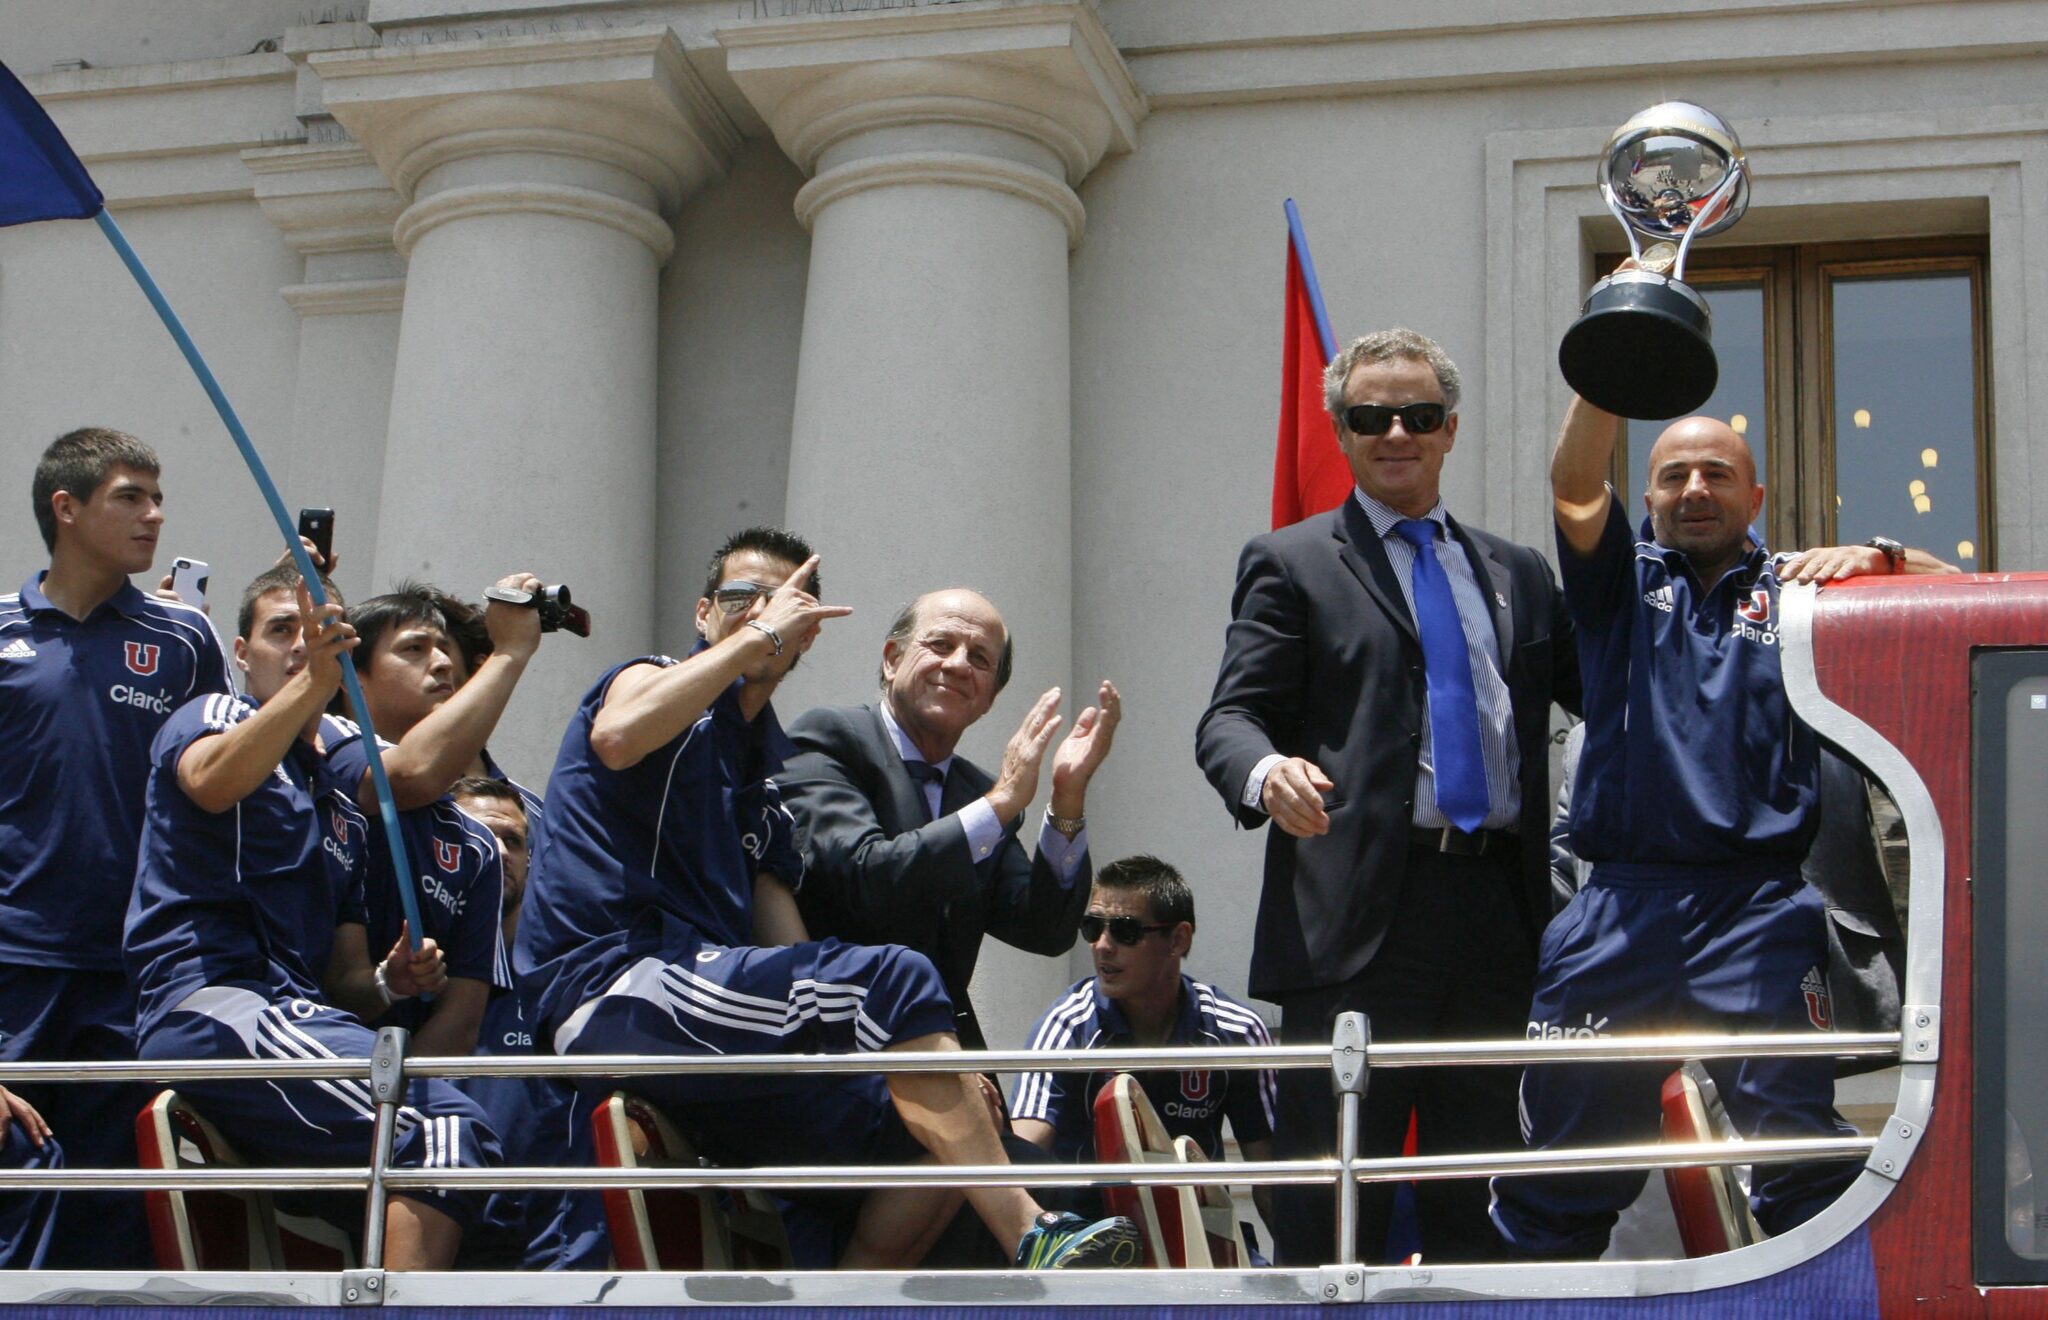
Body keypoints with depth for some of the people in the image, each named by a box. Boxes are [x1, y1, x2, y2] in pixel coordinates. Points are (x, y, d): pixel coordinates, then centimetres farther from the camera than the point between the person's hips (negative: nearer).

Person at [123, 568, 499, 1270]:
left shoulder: (343, 803, 29)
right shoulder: (213, 716, 11)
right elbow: (212, 783, -18)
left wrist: (390, 981, 2)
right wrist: (313, 683, -27)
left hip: (303, 1015, 7)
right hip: (209, 1001, -7)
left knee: (458, 1125, -17)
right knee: (417, 1128, -26)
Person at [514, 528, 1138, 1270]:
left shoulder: (772, 768, 28)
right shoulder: (655, 682, 7)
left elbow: (780, 932, 17)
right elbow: (617, 736, -21)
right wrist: (753, 637, -12)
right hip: (614, 991, -8)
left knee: (927, 1141, -4)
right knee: (893, 977, -24)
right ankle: (1031, 1241, -28)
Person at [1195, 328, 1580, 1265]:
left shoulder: (1518, 574, 21)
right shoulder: (1291, 564, 8)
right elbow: (1230, 719, -1)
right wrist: (1267, 773, -24)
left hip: (1497, 916, 4)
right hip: (1359, 914, -4)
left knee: (1478, 1194, 8)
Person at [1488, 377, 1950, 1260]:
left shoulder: (1793, 593, 14)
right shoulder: (1624, 582, 16)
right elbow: (1574, 486, -2)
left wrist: (1875, 558, -12)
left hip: (1757, 913, -1)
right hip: (1620, 913, 1)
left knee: (1801, 1151, -9)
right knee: (1561, 1155, 5)